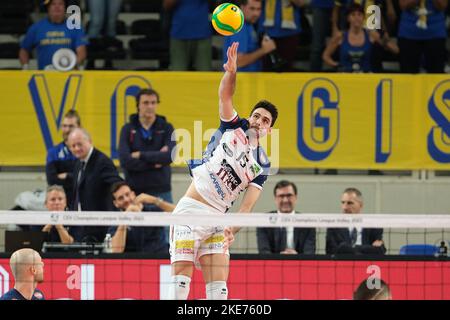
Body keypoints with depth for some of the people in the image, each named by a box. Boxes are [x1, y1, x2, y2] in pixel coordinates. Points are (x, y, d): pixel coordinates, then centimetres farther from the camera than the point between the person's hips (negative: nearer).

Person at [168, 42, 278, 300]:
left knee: (219, 284, -3)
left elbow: (247, 205, 2)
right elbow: (225, 96, -6)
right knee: (182, 276, -11)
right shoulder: (234, 128, 9)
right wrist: (231, 71, -27)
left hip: (217, 220, 3)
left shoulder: (262, 165, 11)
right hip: (191, 210, -3)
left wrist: (232, 230, -16)